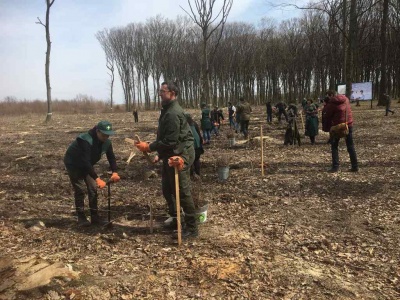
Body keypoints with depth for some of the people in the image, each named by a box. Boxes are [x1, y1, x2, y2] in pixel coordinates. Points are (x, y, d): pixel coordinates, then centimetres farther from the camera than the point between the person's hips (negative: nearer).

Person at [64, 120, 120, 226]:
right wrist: (97, 179, -47)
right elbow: (85, 162, -43)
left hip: (87, 165, 7)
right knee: (80, 189, -11)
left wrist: (114, 172, -24)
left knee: (93, 188, 0)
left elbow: (111, 157, -6)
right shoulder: (85, 141, -37)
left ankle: (95, 217, 8)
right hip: (73, 164, -6)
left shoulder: (106, 142, -15)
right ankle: (81, 217, 2)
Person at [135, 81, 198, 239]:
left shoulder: (173, 113, -21)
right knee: (167, 189, 18)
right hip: (170, 155, 11)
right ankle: (175, 219, 33)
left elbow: (170, 141, -25)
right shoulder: (167, 110, 14)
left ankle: (192, 228, 7)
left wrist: (149, 147, -18)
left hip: (179, 156, -11)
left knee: (182, 192, -4)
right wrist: (160, 154, 16)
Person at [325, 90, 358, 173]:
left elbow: (327, 117, -6)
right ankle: (355, 166, 14)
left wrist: (327, 128, 6)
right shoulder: (346, 99, 6)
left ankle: (335, 167, 0)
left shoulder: (331, 104, -11)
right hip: (349, 125, 5)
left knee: (334, 146, 6)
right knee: (350, 146, 12)